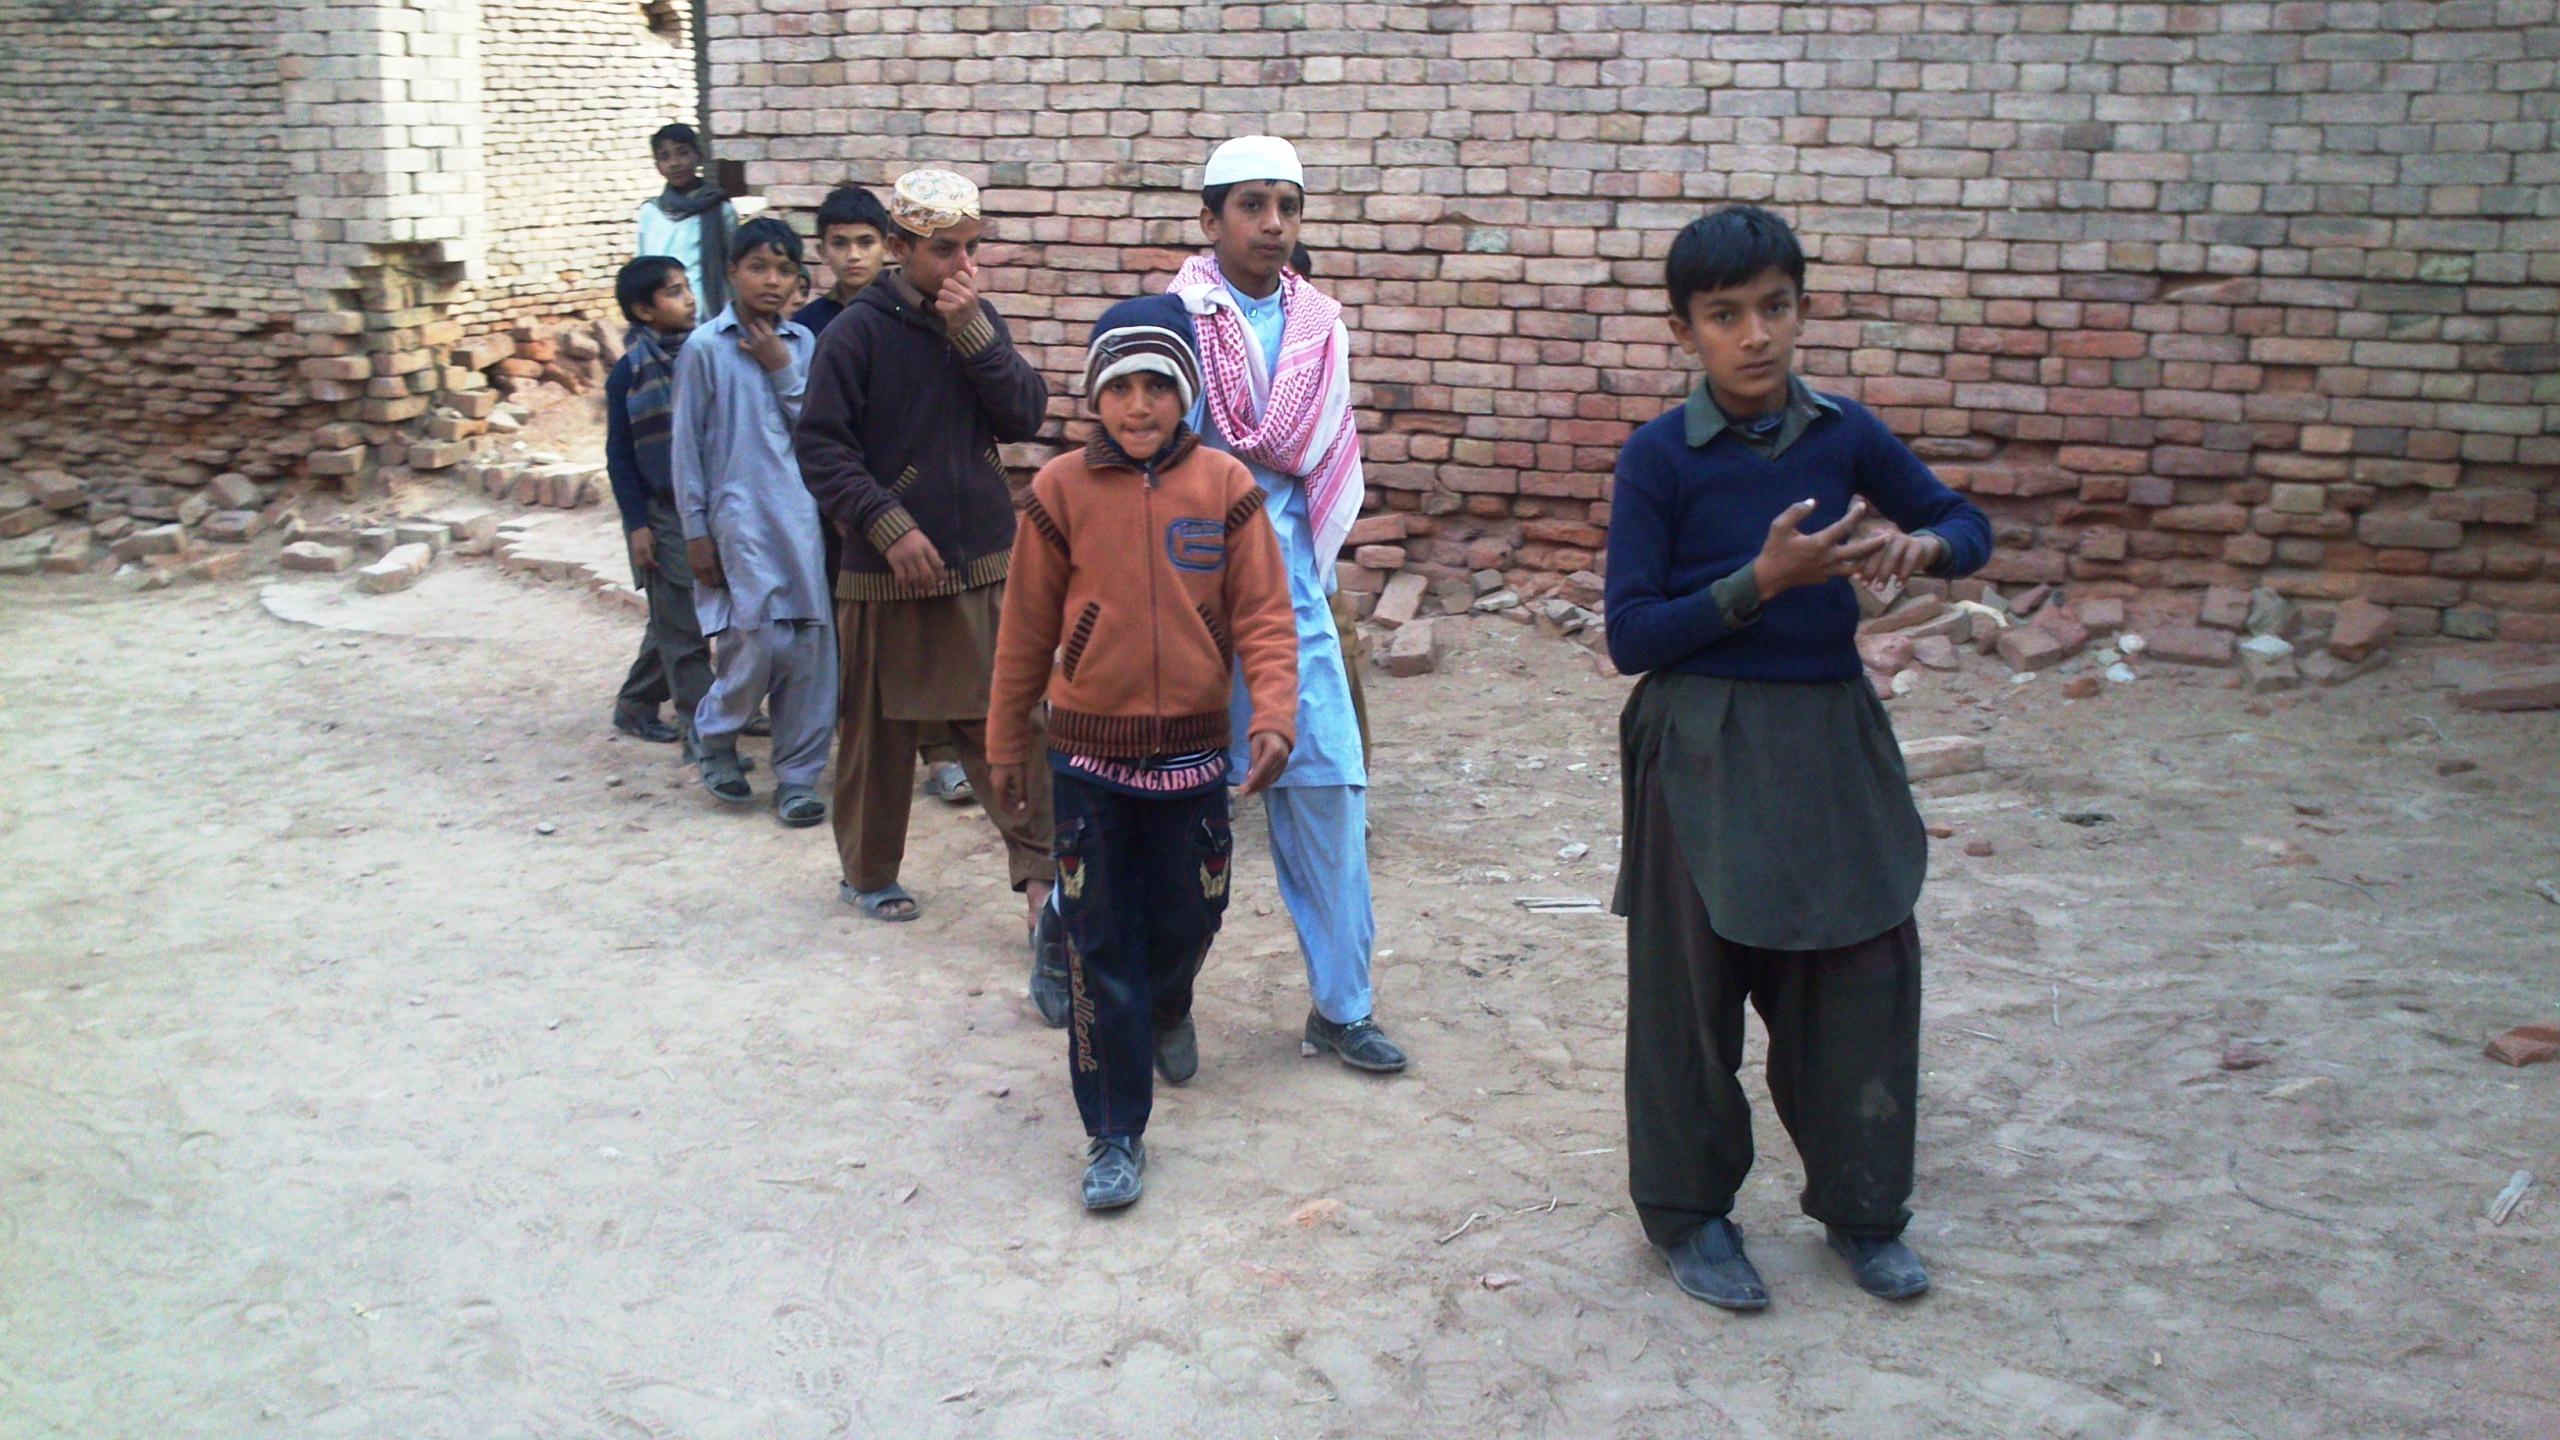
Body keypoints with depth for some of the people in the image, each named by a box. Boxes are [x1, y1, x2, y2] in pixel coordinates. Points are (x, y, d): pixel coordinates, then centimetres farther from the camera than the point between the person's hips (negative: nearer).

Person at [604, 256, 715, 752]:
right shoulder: (629, 372, -9)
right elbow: (620, 456, -7)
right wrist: (636, 523, -11)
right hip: (662, 513, -6)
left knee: (673, 621, 13)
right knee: (682, 623, -3)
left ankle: (634, 705, 28)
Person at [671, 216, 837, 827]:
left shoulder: (802, 343, 9)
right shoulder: (705, 349, -1)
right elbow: (687, 448, 0)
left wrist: (782, 371, -6)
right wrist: (696, 532, -2)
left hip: (804, 517, 4)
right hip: (741, 518, -4)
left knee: (810, 647, 1)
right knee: (759, 642, -11)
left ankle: (797, 776, 12)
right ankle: (715, 737, 17)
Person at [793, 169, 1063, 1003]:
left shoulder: (981, 323, 7)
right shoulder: (857, 332, -7)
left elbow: (1026, 416, -4)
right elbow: (822, 448, -9)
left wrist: (971, 331, -14)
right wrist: (888, 525, -17)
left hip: (983, 566, 3)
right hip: (886, 572, -3)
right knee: (878, 730, 10)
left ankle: (1040, 876, -7)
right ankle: (869, 871, 28)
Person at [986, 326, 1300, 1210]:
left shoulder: (1226, 488, -4)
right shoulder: (1061, 491, -4)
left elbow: (1263, 615, -5)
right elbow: (1026, 628, 3)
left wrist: (1274, 715, -20)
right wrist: (1006, 743, 9)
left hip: (1192, 749, 1)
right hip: (1089, 750, -1)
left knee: (1186, 919, 15)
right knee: (1099, 944, 3)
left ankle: (1166, 1013, 50)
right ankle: (1114, 1134, 13)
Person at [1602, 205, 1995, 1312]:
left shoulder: (1844, 434, 2)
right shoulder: (1659, 457, -9)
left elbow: (1968, 526, 14)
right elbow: (1632, 636, -11)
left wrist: (1916, 546, -9)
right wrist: (1762, 580, -22)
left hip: (1830, 733, 4)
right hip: (1705, 747, -4)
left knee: (1864, 965, 8)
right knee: (1693, 982, 7)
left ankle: (1862, 1208, 28)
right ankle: (1690, 1212, 26)